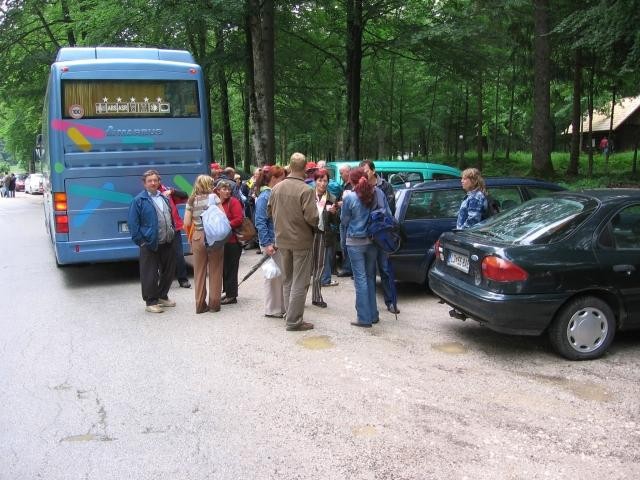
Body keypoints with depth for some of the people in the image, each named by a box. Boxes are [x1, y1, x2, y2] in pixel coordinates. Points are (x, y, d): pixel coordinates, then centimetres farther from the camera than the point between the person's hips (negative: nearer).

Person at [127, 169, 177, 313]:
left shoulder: (164, 198, 13)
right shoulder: (139, 200, -7)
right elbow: (133, 223, -9)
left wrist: (173, 233, 13)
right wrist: (140, 240, -12)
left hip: (167, 243, 6)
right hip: (150, 244, -6)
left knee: (169, 271, 14)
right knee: (150, 274, -1)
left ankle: (162, 296, 30)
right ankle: (151, 301, 10)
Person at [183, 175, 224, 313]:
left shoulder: (191, 201, 5)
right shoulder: (213, 197, -4)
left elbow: (187, 223, 2)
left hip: (197, 237, 3)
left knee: (199, 272, 9)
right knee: (215, 271, 6)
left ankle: (200, 304, 12)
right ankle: (214, 304, 8)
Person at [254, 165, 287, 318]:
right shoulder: (264, 197, -13)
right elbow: (260, 222, -16)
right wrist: (267, 244, -19)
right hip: (271, 242, -7)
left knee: (281, 274, 12)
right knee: (273, 274, 3)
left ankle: (280, 306, 24)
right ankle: (272, 309, 15)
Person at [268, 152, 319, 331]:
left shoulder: (277, 188, 0)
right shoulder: (306, 190, -17)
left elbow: (269, 212, 9)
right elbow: (311, 218, -22)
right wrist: (316, 224, 0)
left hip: (282, 240, 6)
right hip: (301, 241, -6)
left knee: (287, 280, 19)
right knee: (300, 282, 3)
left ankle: (290, 314, 27)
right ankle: (294, 320, 5)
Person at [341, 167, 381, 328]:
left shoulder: (349, 198, -13)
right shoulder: (376, 194, -2)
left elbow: (344, 220, -2)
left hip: (355, 242, -4)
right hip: (372, 241, 4)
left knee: (360, 279, -1)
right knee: (370, 277, 14)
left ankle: (364, 318, 2)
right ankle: (373, 315, 21)